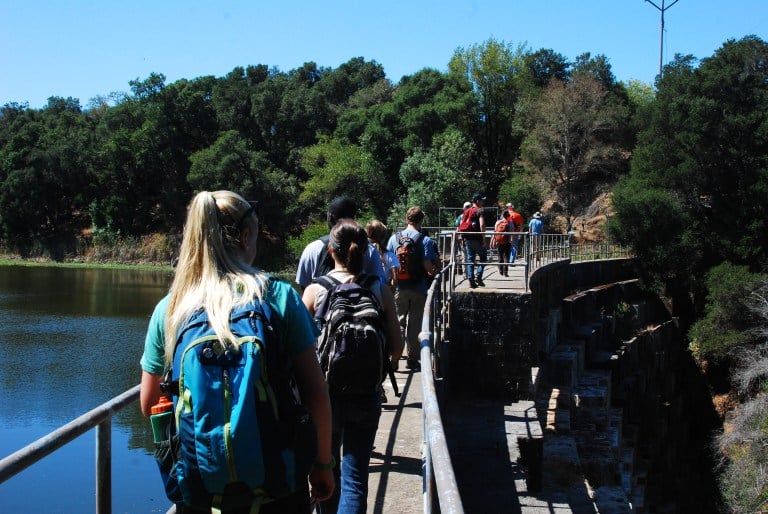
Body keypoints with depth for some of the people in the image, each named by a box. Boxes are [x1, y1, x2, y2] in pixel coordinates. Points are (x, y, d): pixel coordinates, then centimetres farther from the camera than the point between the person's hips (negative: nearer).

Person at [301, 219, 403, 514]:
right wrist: (390, 365, 19)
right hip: (366, 393, 0)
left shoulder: (315, 290, -8)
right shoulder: (380, 290, -5)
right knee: (355, 475, 5)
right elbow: (396, 345, -2)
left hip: (324, 390, 0)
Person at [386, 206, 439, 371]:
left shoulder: (394, 238, -2)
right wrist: (432, 273, 8)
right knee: (415, 324, 9)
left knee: (398, 322, 12)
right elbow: (427, 265, -14)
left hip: (399, 288, 2)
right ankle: (413, 359, 15)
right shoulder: (425, 240, -11)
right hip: (419, 288, -2)